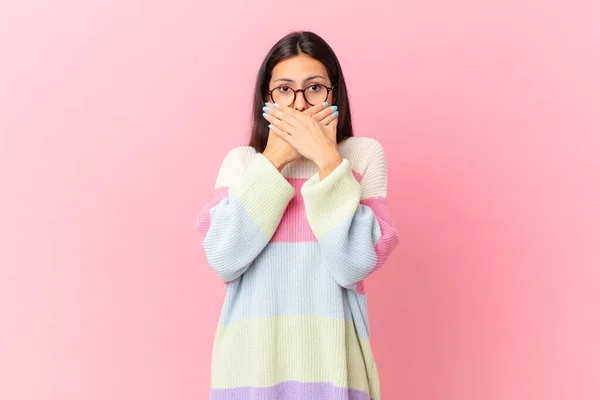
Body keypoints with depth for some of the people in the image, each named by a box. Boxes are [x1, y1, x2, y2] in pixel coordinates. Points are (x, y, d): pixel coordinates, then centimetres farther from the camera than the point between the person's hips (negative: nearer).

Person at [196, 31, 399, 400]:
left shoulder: (364, 155, 0)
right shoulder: (241, 161, 4)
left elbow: (354, 265, -13)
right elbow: (224, 261, -11)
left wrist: (328, 160, -15)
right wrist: (272, 161, -11)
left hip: (329, 358, -1)